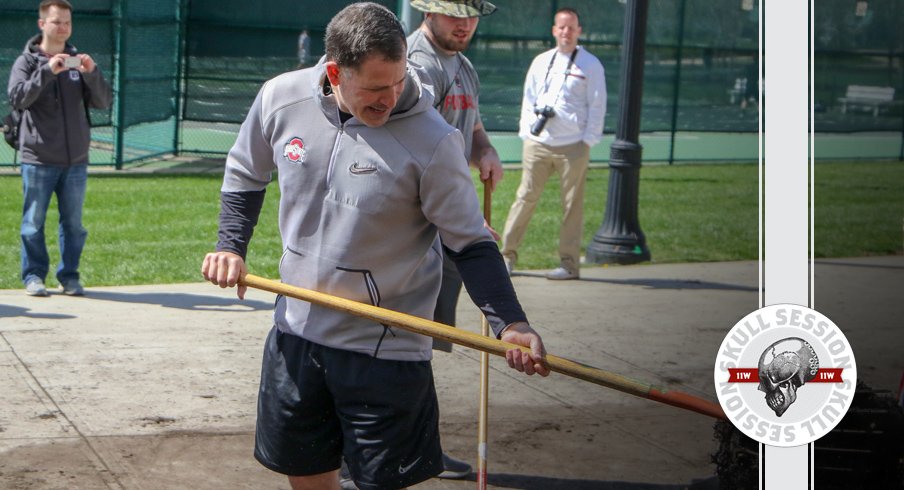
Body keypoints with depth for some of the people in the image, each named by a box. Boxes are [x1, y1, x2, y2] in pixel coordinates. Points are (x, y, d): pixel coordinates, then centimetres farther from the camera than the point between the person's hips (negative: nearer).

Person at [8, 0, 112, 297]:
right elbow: (17, 98, -15)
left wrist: (92, 72, -15)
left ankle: (69, 275, 16)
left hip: (76, 160, 3)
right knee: (34, 222, 0)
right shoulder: (27, 61, 2)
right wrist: (48, 71, -24)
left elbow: (103, 102, 3)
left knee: (73, 222, 6)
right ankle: (34, 275, 10)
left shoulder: (78, 61, 11)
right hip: (38, 158, -3)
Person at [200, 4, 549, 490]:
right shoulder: (281, 98, -8)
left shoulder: (432, 141, -19)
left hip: (386, 347, -4)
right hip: (296, 331, 4)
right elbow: (245, 175, 13)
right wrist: (230, 246, 1)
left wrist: (509, 322, -22)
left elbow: (470, 244, -10)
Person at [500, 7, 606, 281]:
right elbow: (528, 100, 17)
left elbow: (597, 106, 1)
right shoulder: (541, 62, 14)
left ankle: (569, 263, 6)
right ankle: (508, 254, 7)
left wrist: (588, 140, -7)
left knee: (572, 204, 0)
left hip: (573, 146, -3)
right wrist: (526, 132, 6)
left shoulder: (590, 65, 3)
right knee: (525, 197, 1)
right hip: (537, 144, 3)